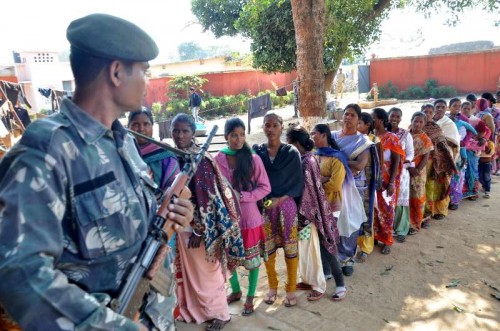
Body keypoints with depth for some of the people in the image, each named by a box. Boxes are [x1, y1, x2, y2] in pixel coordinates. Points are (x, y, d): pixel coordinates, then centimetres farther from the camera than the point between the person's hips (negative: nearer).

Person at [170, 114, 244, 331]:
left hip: (198, 226, -6)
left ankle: (219, 313, 27)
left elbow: (206, 197, -18)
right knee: (188, 271, 19)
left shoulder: (200, 160, -16)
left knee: (205, 272, 8)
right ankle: (193, 310, 38)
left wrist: (199, 230, -18)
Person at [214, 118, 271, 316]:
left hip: (249, 217, -2)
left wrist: (243, 196, -17)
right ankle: (235, 291, 42)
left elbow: (265, 187, -5)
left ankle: (250, 297, 32)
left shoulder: (253, 159, -8)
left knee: (252, 260, 11)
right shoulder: (217, 160, -4)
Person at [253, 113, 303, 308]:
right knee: (267, 248, 9)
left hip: (286, 206, -1)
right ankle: (272, 287, 29)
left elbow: (298, 183, -3)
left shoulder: (292, 153, -3)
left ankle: (291, 290, 22)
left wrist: (280, 199, -14)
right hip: (263, 206, 2)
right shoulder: (257, 151, 2)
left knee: (290, 247, 4)